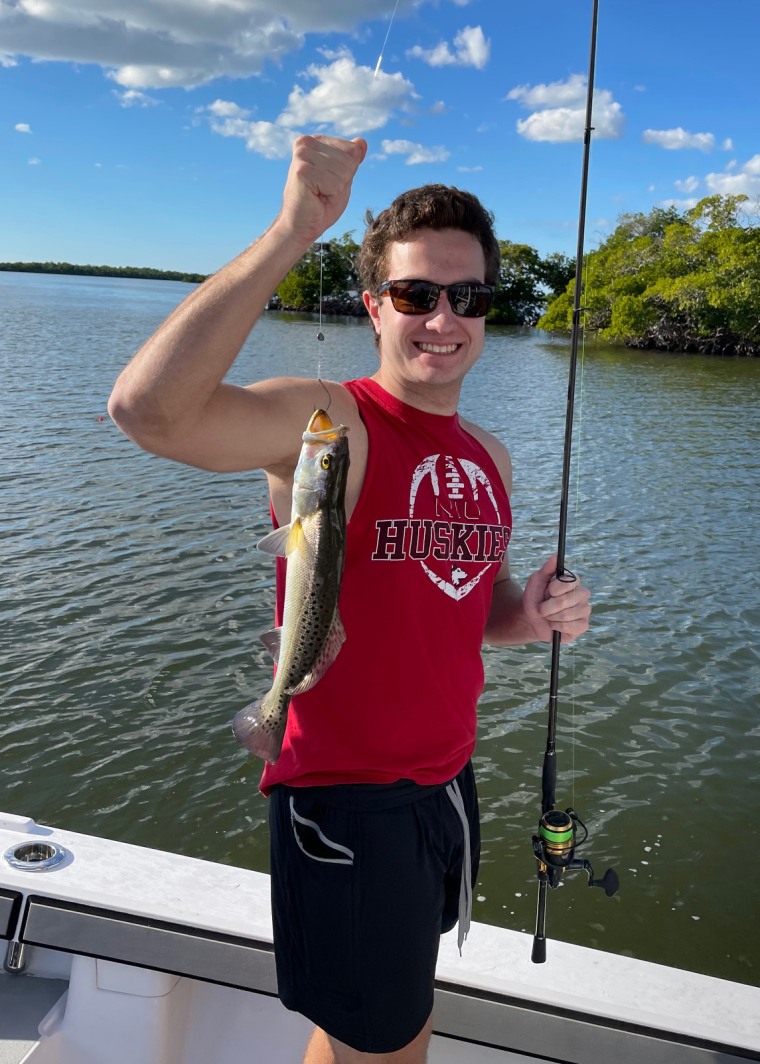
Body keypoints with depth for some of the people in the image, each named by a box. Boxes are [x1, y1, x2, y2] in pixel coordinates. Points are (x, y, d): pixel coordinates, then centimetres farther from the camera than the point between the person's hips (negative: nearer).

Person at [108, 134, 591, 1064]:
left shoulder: (488, 459, 5)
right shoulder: (324, 423, -18)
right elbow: (147, 409, -37)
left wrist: (531, 616, -5)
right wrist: (291, 232, -40)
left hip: (447, 780, 7)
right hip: (343, 793, -7)